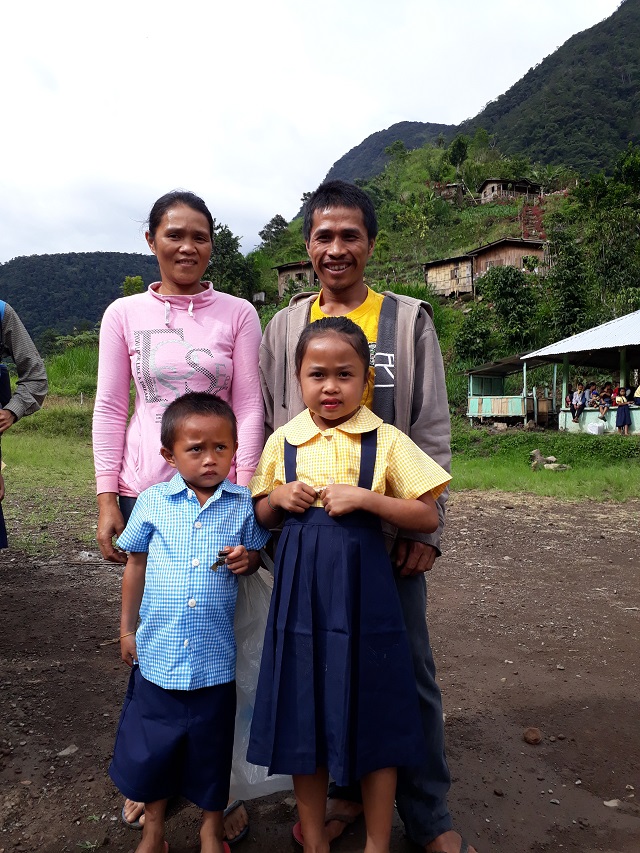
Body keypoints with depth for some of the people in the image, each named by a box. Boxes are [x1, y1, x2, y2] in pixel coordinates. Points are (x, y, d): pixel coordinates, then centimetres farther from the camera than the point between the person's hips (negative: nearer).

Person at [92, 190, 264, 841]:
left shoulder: (236, 314, 2)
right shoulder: (124, 315, 6)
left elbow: (249, 409, -1)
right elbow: (110, 410, 5)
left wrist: (243, 495, -7)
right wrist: (107, 500, 0)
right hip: (145, 489, 1)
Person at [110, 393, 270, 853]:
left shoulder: (243, 504, -6)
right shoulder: (152, 502, -5)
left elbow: (255, 555, 7)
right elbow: (136, 566, 6)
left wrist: (245, 559, -17)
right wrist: (127, 629, 10)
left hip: (214, 654, 0)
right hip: (158, 648, 1)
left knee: (211, 745, 15)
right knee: (151, 743, 15)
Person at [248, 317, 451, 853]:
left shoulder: (386, 441, -5)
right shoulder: (282, 441, 4)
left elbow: (429, 518, -6)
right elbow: (263, 518, 14)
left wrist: (364, 497, -18)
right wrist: (278, 497, -8)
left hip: (363, 587, -2)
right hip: (301, 587, 3)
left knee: (372, 710, 9)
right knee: (304, 708, 12)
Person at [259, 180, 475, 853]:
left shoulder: (408, 319, 3)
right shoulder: (284, 327, 8)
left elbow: (432, 431, 0)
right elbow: (270, 428, 9)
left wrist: (425, 525, -7)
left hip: (390, 527, -2)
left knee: (407, 670, 7)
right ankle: (348, 790, 33)